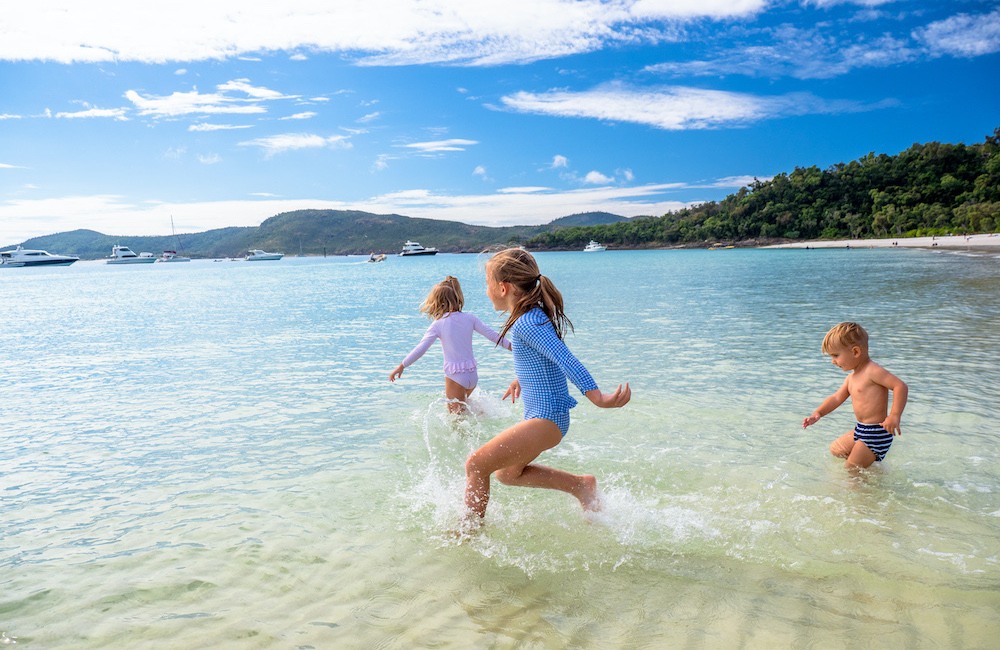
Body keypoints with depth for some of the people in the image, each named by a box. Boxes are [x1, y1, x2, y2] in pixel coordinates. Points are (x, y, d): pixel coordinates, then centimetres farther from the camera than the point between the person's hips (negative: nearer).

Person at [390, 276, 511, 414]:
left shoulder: (438, 324, -10)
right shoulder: (469, 318, 0)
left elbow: (421, 348, -12)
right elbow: (492, 334, 1)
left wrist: (401, 366, -4)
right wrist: (511, 346, 13)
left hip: (455, 376, -5)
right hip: (473, 375, 5)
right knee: (462, 402, 31)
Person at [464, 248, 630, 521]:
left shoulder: (526, 323, -21)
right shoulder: (534, 315, 9)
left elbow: (566, 359, -32)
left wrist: (598, 398, -41)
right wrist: (521, 379, 41)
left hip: (546, 418, -11)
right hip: (544, 416, 11)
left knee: (475, 464, -8)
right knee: (507, 473, 24)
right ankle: (581, 485, 24)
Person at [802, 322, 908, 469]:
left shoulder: (872, 371, -18)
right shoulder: (851, 377, 11)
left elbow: (900, 386, -26)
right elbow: (837, 398, 16)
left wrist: (895, 416, -34)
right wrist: (818, 413, 3)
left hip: (876, 433, -10)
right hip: (860, 430, 10)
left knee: (850, 469, -5)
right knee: (835, 449, 24)